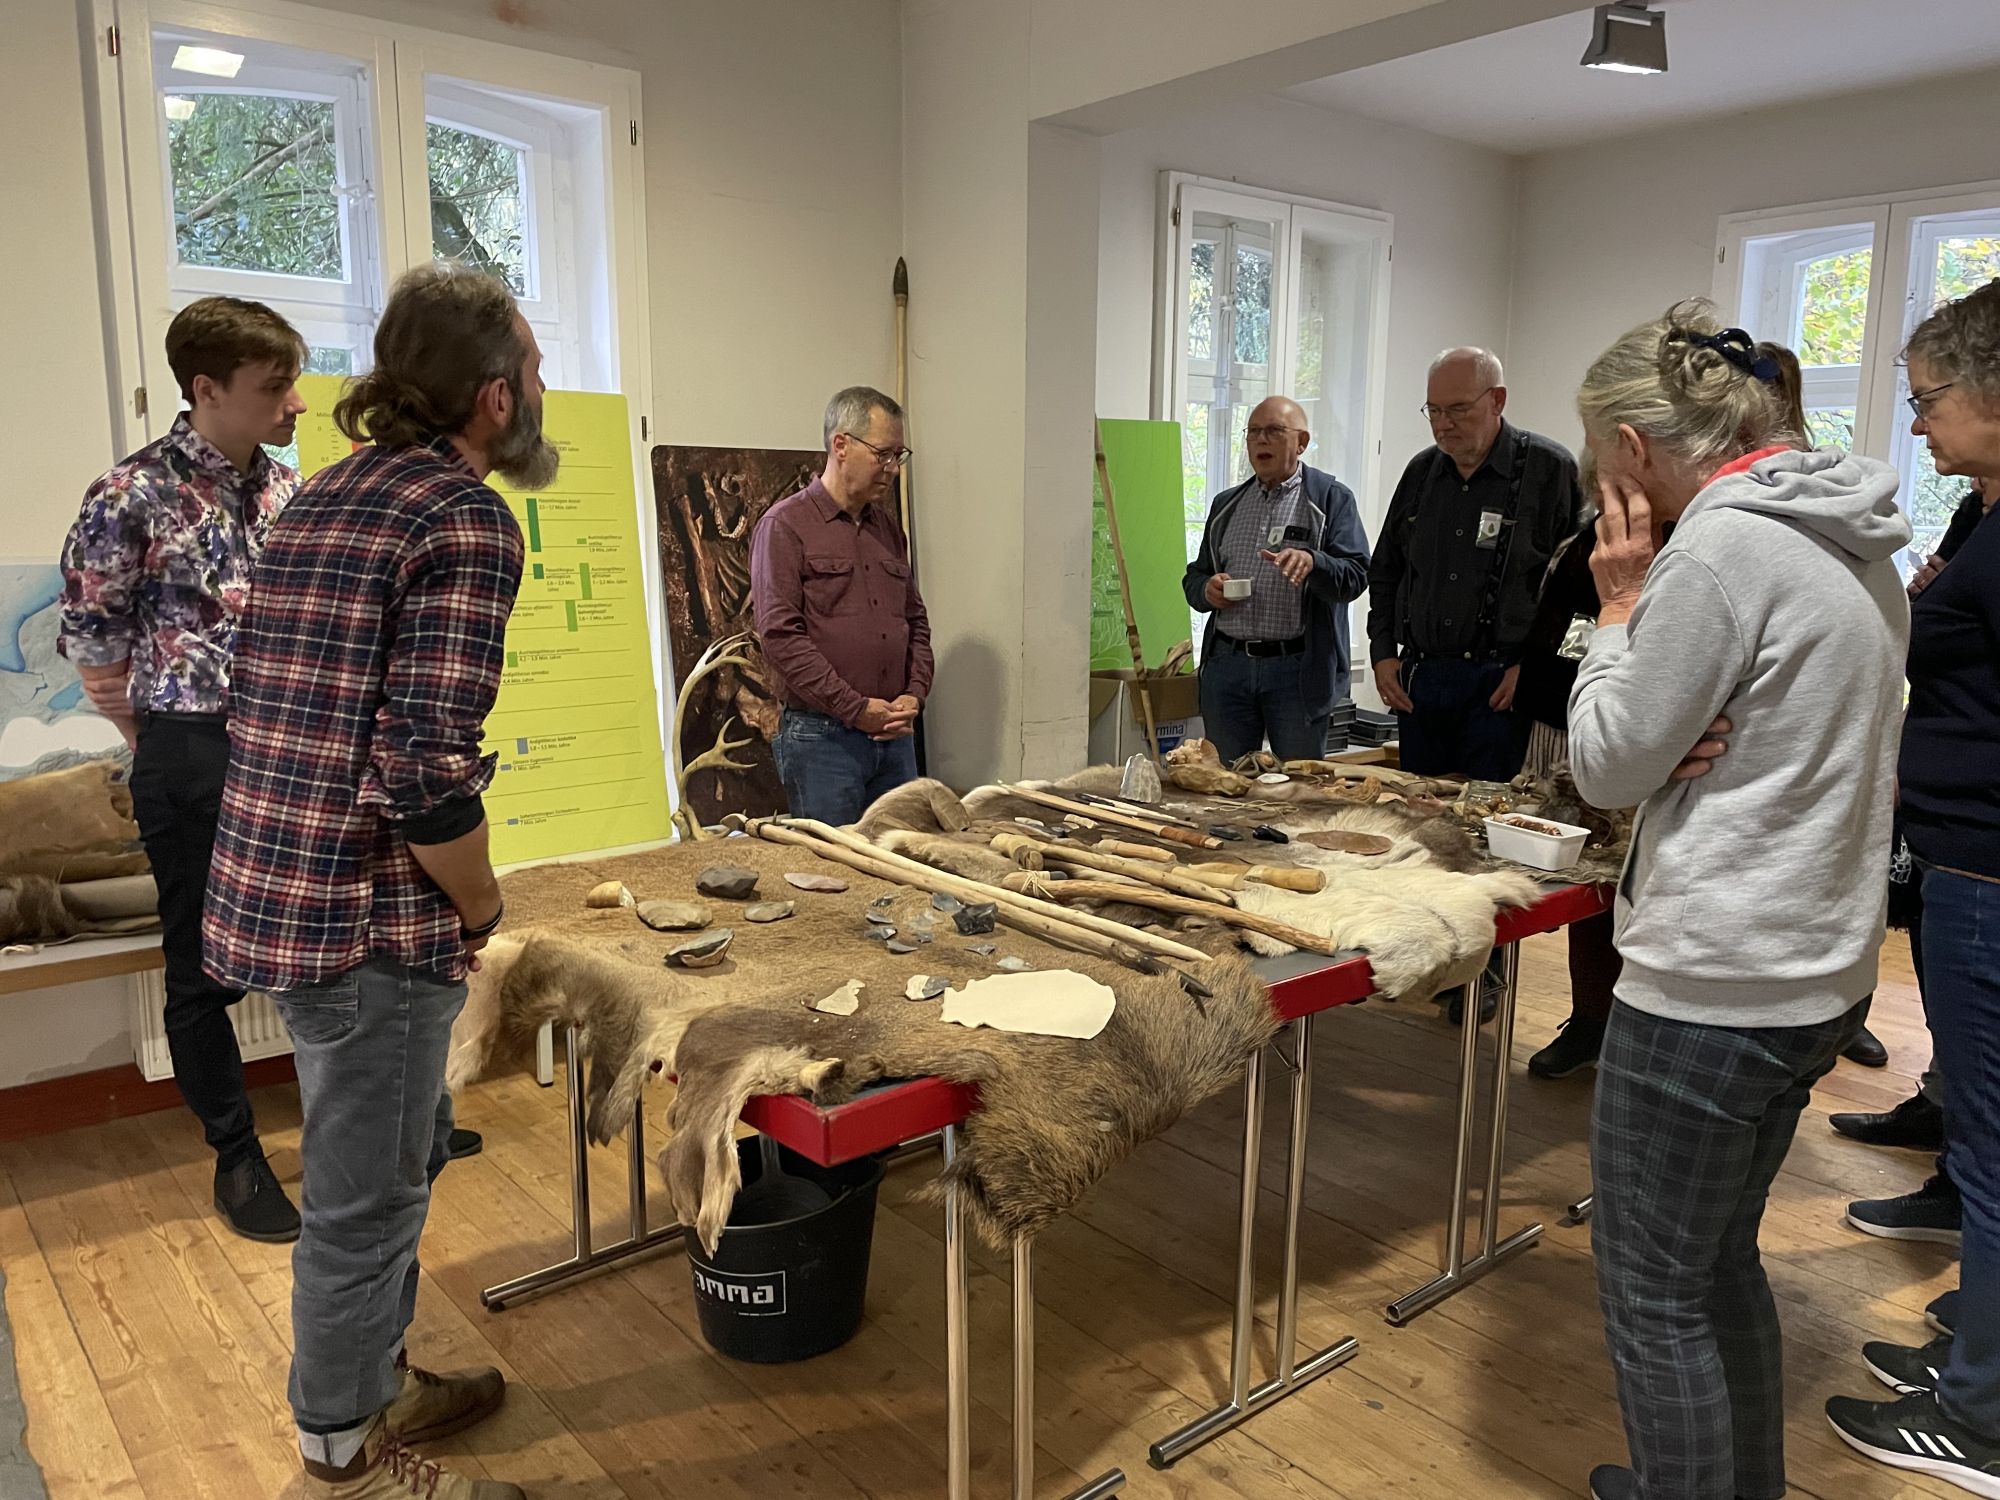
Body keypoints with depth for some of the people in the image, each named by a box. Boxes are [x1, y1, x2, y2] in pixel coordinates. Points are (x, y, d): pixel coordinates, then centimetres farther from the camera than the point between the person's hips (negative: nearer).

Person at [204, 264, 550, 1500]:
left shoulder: (326, 494, 12)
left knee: (405, 1155, 25)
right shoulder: (467, 517, -17)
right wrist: (481, 908, -8)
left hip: (275, 882, 10)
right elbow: (429, 769, -26)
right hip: (367, 919, -9)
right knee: (367, 1198, 9)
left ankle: (377, 1384, 44)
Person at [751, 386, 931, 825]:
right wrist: (856, 708, -16)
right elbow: (781, 636, -14)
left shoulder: (888, 528, 16)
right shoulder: (785, 525, -5)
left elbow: (916, 621, 20)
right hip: (820, 737, -6)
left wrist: (915, 695, 2)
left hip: (894, 735, 6)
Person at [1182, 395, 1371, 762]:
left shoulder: (1332, 498, 2)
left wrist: (1312, 562, -28)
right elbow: (1193, 577, 20)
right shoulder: (1226, 504, 16)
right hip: (1227, 665, 4)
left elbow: (1355, 576, -9)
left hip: (1298, 668, -4)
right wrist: (1207, 590, -3)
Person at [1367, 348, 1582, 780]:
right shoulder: (1422, 471, 13)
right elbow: (1384, 571, 20)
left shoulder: (1550, 469, -4)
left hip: (1502, 684, -5)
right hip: (1419, 681, 5)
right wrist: (1383, 652, 10)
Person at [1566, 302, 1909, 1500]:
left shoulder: (1720, 549, -19)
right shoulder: (1855, 541, 11)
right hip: (1815, 972, 10)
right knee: (1722, 1264, 23)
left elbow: (1608, 766, -12)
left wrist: (1621, 608, -3)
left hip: (1710, 988, -10)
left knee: (1654, 1295, 6)